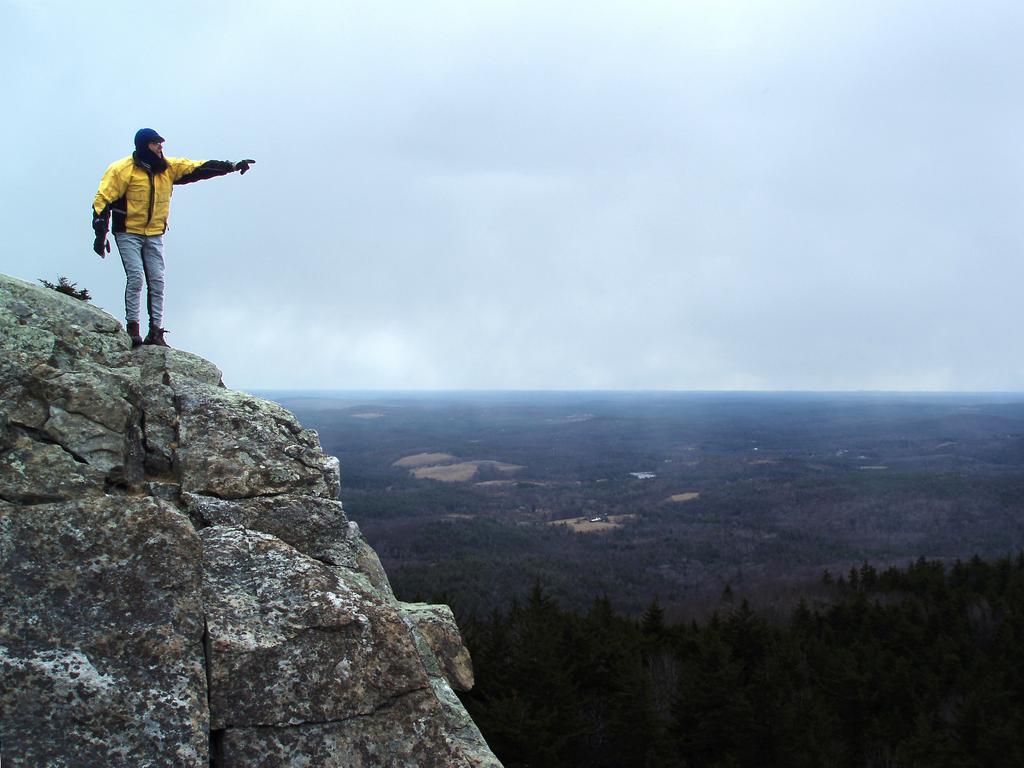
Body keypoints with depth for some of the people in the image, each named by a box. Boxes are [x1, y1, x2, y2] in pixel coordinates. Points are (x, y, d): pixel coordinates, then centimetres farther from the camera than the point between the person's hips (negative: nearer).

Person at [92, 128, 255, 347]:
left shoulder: (169, 167, 5)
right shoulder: (123, 169, -10)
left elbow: (198, 168, 8)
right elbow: (103, 200, -11)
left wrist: (231, 166, -1)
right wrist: (100, 234, -17)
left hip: (154, 235, 5)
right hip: (128, 233, -5)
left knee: (157, 282, -2)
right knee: (135, 278, -16)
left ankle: (155, 331, 2)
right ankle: (132, 328, -8)